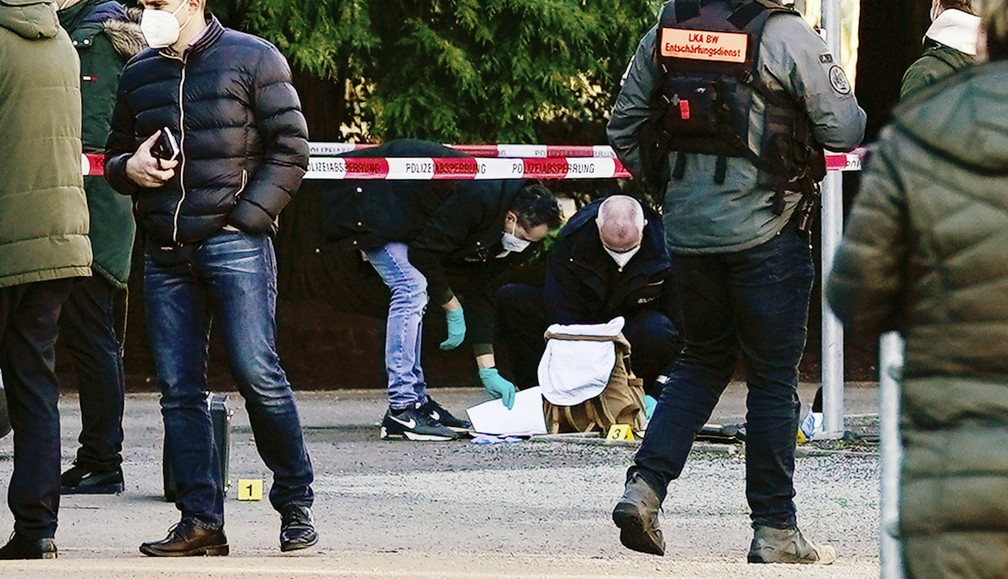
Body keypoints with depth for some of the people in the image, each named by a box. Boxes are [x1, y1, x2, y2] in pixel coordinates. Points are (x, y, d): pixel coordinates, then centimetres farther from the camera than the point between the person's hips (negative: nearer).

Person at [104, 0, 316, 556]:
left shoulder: (253, 59, 1)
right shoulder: (138, 73, 16)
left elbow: (291, 149, -2)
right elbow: (114, 156, 26)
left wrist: (246, 218, -10)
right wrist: (129, 168, 1)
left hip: (234, 244, -5)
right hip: (164, 254, 5)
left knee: (256, 373, -11)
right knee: (178, 389, 0)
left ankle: (295, 503, 4)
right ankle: (200, 520, 2)